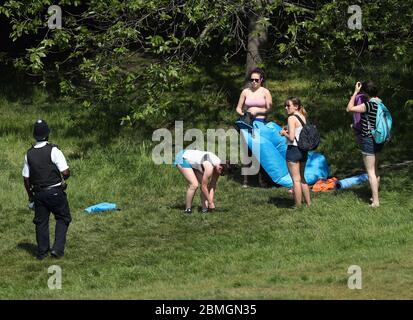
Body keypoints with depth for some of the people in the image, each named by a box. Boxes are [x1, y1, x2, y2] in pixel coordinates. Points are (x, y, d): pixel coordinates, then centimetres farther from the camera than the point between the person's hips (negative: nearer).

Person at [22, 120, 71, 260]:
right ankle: (57, 248, 0)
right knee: (63, 218, 10)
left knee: (41, 221, 13)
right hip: (55, 191, -4)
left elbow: (26, 178, 6)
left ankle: (42, 252, 16)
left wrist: (30, 195, 18)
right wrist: (65, 177, 6)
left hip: (39, 193, 4)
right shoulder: (54, 150, -14)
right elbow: (66, 172, -17)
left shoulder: (29, 154, 1)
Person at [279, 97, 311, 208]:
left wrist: (284, 133, -1)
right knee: (302, 178, 20)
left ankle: (298, 206, 1)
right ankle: (308, 203, 24)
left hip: (293, 149, -8)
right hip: (304, 150, 8)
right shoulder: (303, 117, 8)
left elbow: (291, 137, -20)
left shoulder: (292, 118, -15)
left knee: (296, 180, -1)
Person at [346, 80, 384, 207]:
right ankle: (375, 196, 28)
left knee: (370, 172, -4)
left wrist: (355, 92, -14)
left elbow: (349, 108, -20)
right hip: (378, 140, 9)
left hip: (369, 140, -9)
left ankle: (375, 201, -3)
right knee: (375, 169, 19)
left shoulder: (370, 104, -21)